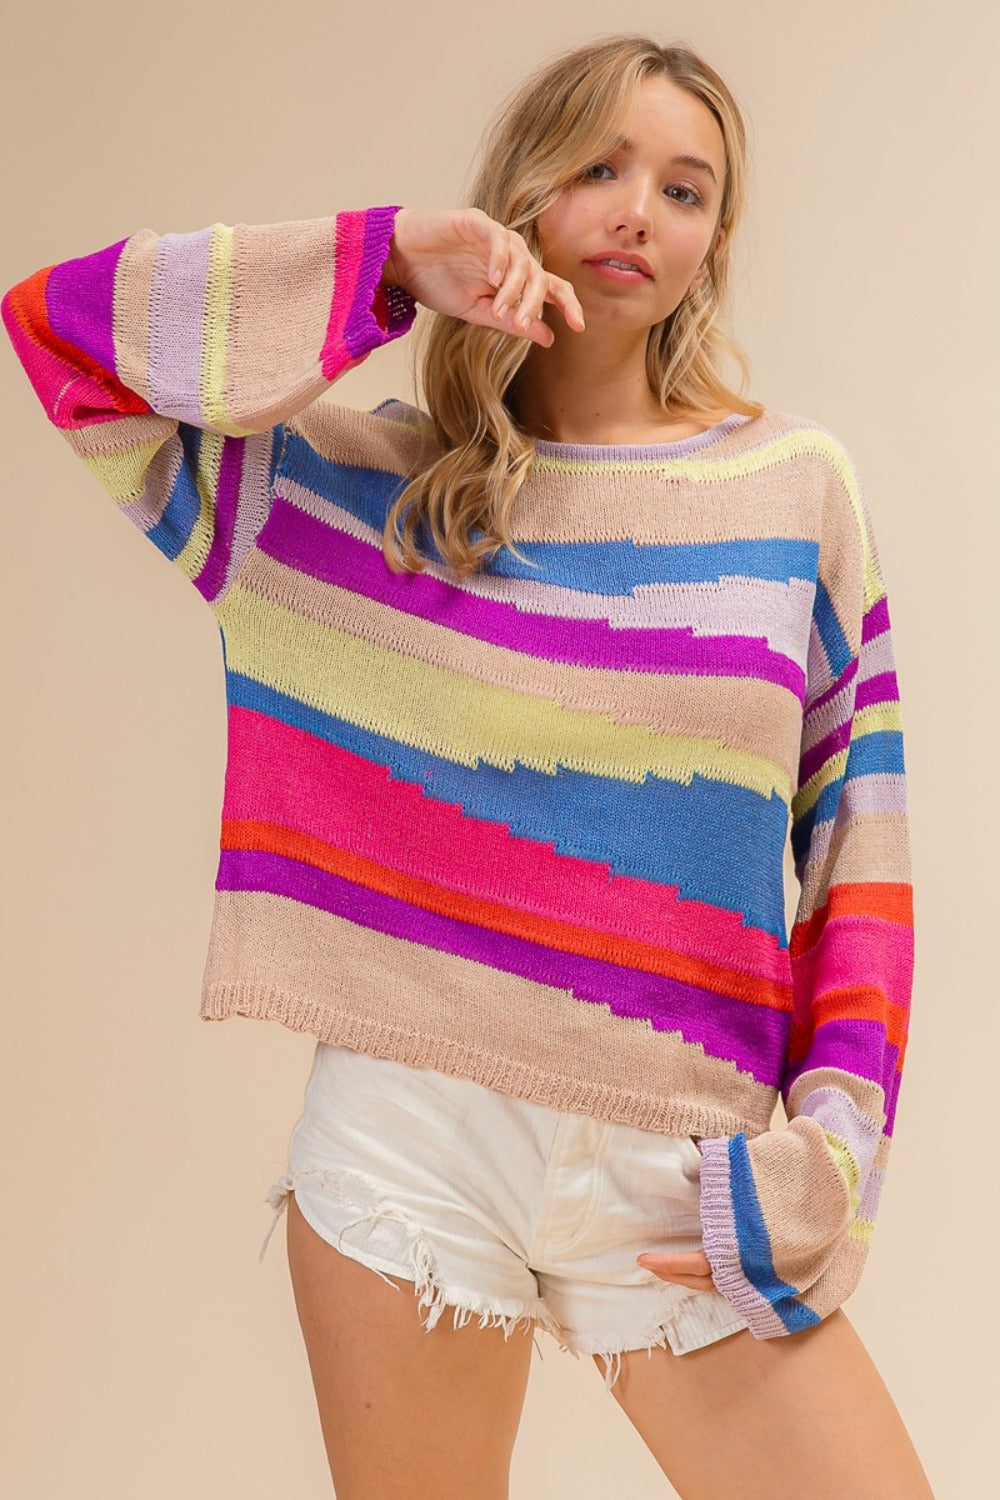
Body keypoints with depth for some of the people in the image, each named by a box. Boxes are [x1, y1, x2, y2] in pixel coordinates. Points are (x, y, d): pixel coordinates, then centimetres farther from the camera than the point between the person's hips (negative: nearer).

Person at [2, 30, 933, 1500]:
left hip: (687, 1169, 1)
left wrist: (835, 1135, -5)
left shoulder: (798, 485, 4)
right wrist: (387, 264, -9)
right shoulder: (362, 481, 3)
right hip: (410, 1147, 0)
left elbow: (860, 843, 5)